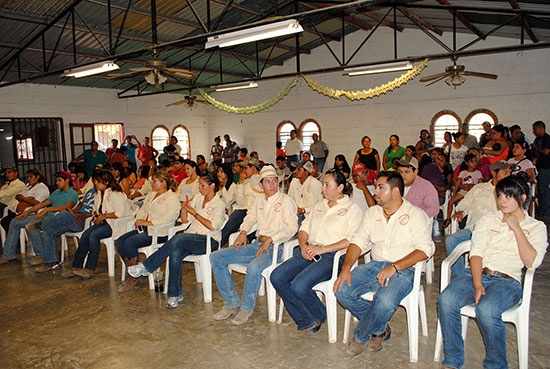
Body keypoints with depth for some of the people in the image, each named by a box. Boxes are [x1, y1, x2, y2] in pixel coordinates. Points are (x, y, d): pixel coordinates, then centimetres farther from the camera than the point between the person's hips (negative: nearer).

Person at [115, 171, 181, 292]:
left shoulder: (172, 197, -5)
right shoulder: (151, 195, 24)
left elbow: (170, 217, -19)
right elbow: (142, 210, 25)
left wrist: (147, 223, -21)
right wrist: (139, 220, 1)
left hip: (159, 232, -9)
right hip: (144, 229, 9)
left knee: (130, 242, -24)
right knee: (119, 242, -9)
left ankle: (135, 279, -11)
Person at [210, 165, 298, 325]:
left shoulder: (286, 201, -4)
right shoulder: (259, 200, 17)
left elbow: (292, 227, -12)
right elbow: (250, 217, 27)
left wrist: (270, 239, -20)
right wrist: (243, 231, 7)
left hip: (275, 246, -7)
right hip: (256, 244, 7)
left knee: (254, 267, -39)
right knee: (216, 257, -4)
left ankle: (246, 308, -12)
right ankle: (231, 303, 1)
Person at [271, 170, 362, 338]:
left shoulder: (353, 209, 1)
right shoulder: (319, 205, 22)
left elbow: (352, 240, -11)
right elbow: (304, 228, 20)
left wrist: (323, 248, -18)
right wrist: (303, 245, -2)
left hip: (332, 256, -7)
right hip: (308, 253, 7)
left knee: (299, 285, -28)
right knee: (277, 277, -15)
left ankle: (317, 317, 4)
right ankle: (306, 321, -3)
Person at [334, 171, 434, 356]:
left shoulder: (416, 215, -3)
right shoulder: (372, 212, 13)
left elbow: (425, 249, -14)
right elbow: (358, 241, 7)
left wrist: (394, 267, -24)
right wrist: (346, 268, -9)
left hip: (403, 270, -5)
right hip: (376, 265, 5)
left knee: (385, 301, -34)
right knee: (342, 290, -17)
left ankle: (361, 337, -2)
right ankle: (380, 329, 5)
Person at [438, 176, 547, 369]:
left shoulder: (536, 227, 11)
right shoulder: (489, 218, 14)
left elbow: (532, 262, -5)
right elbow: (476, 253, 3)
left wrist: (516, 228, -6)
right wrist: (477, 285, -12)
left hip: (508, 281, -2)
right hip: (477, 274, 2)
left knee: (486, 309, -35)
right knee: (446, 300, -29)